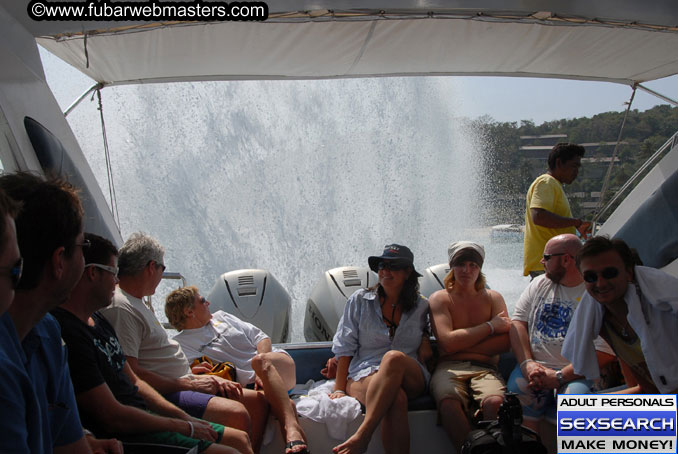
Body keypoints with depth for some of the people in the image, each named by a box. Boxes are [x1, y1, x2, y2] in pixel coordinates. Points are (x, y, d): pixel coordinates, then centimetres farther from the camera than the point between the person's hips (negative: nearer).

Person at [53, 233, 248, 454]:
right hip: (126, 435, -10)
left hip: (146, 416, 10)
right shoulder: (67, 334, -20)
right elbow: (113, 417, -21)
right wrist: (184, 427, -11)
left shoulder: (98, 320, 14)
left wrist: (185, 417, 8)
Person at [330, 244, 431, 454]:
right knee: (396, 398, -38)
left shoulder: (421, 307, 15)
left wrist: (425, 339, 10)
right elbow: (344, 348, 8)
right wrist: (340, 388, -2)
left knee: (394, 357, -37)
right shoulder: (359, 300, 11)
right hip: (364, 375, -1)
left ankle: (362, 436, -43)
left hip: (411, 379, 1)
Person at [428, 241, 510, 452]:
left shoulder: (493, 298, 19)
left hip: (484, 368, 2)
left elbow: (505, 342, 3)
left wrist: (461, 346, -4)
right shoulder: (440, 298, 12)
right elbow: (447, 342, -4)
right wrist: (490, 326, 2)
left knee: (495, 402, -34)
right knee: (449, 403, -36)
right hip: (449, 367, -1)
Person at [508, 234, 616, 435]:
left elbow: (604, 352, -10)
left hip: (577, 373, -3)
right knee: (516, 388, -26)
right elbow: (517, 322, 9)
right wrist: (527, 363, -8)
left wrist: (559, 377, -14)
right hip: (534, 366, 4)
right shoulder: (539, 284, 17)